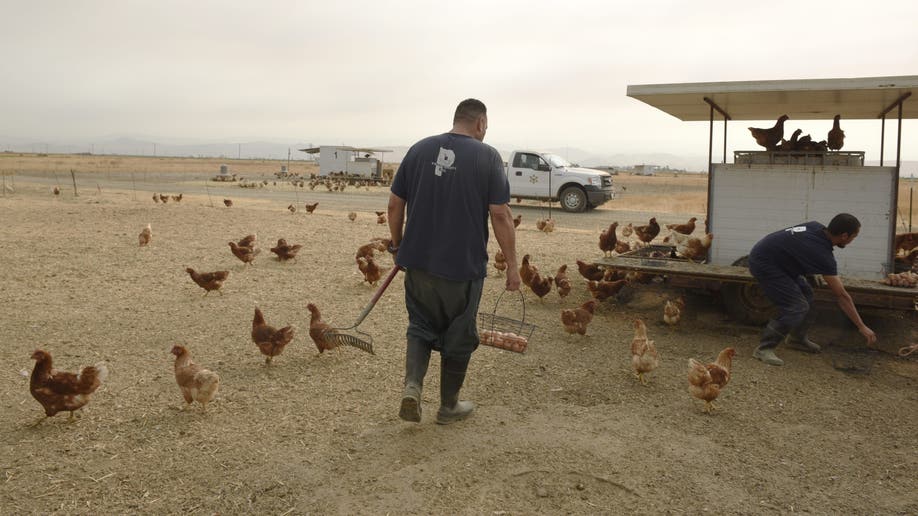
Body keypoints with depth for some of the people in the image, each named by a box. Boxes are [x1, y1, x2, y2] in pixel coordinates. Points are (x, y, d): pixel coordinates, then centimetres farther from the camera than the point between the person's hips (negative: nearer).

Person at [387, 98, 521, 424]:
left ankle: (412, 385, -2)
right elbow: (500, 215, -9)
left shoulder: (419, 149, 5)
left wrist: (397, 245, 20)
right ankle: (449, 406, 25)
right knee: (458, 336, 13)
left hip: (418, 261, 3)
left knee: (421, 326, 19)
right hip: (463, 265, -3)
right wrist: (512, 265, -3)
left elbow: (395, 204, 6)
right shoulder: (487, 156, -6)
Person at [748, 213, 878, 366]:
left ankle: (797, 339, 30)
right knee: (797, 307, -15)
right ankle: (764, 348, -8)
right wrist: (861, 326, -11)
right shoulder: (822, 253, -23)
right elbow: (842, 296, -17)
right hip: (763, 263, -10)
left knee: (805, 294, 15)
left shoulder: (816, 227, 0)